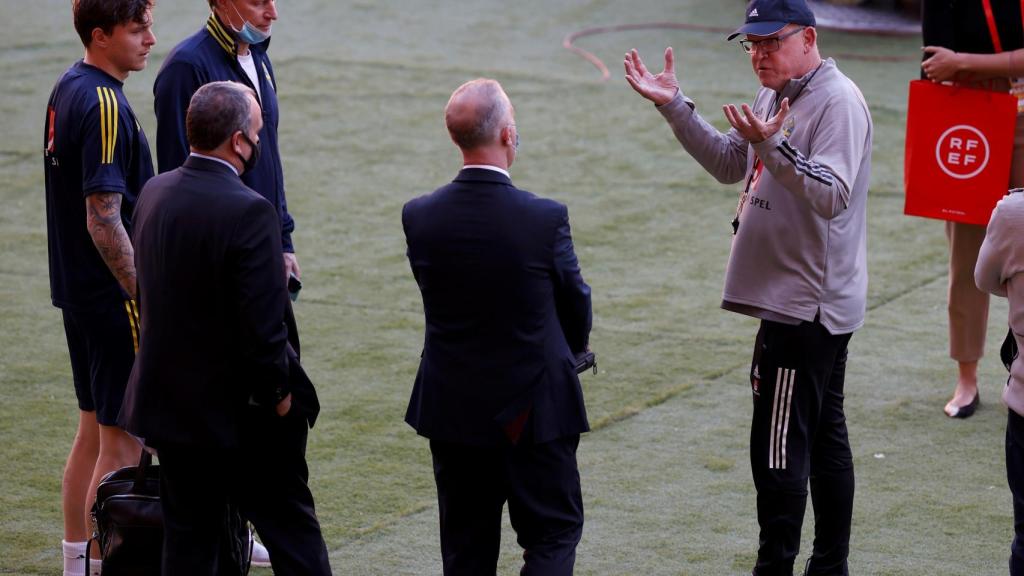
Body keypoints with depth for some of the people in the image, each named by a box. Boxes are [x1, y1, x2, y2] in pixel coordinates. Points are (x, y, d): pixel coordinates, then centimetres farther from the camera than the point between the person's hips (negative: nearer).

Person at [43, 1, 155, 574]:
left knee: (95, 429, 18)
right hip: (114, 298, -10)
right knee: (123, 440, -3)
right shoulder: (105, 107, -20)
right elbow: (104, 220, -24)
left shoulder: (68, 88, 10)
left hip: (79, 291, 10)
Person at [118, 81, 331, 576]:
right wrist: (279, 392, -8)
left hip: (171, 400, 6)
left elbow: (146, 293, 8)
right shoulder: (250, 213, -23)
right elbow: (264, 326, -24)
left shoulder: (153, 194, -1)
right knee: (292, 532, 9)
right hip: (243, 413, -6)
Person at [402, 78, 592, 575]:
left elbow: (435, 296, 3)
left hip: (452, 407, 3)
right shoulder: (546, 219, -18)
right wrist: (568, 350, 20)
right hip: (534, 406, -3)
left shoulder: (418, 217, -10)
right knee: (553, 534, 9)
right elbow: (575, 304, -2)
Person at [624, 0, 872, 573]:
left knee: (779, 444, -8)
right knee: (824, 437, 15)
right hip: (806, 301, 10)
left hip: (807, 305, -10)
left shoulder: (838, 102, -17)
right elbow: (730, 164, 21)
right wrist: (675, 106, 13)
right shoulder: (775, 98, 14)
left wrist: (771, 144, -38)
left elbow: (831, 194, -27)